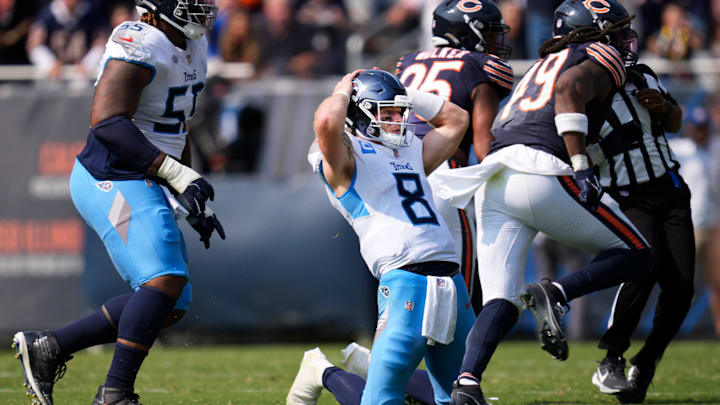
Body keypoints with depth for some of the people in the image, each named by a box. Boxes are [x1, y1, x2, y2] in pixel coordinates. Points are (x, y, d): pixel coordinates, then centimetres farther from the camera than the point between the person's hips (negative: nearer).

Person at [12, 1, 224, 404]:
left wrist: (196, 203, 22)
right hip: (113, 179, -10)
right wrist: (178, 174, -27)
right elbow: (107, 122, -25)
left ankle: (47, 348, 11)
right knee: (165, 280, -23)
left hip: (140, 186, 10)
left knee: (172, 306, 4)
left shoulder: (192, 48, 15)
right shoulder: (141, 45, -17)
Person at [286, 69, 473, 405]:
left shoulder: (411, 153, 24)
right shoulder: (349, 158, 1)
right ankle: (324, 374, 21)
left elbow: (456, 119, 35)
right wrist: (343, 91, 1)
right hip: (406, 284, -8)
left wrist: (409, 96, 25)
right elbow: (326, 121, -20)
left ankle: (364, 364, 33)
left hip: (453, 285, 8)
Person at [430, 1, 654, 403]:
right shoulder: (602, 57, 10)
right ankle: (555, 293, -16)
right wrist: (581, 165, -15)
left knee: (501, 302, 2)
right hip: (541, 173, -7)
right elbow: (570, 87, -10)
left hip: (491, 186, 7)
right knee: (636, 255, 7)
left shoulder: (543, 65, 34)